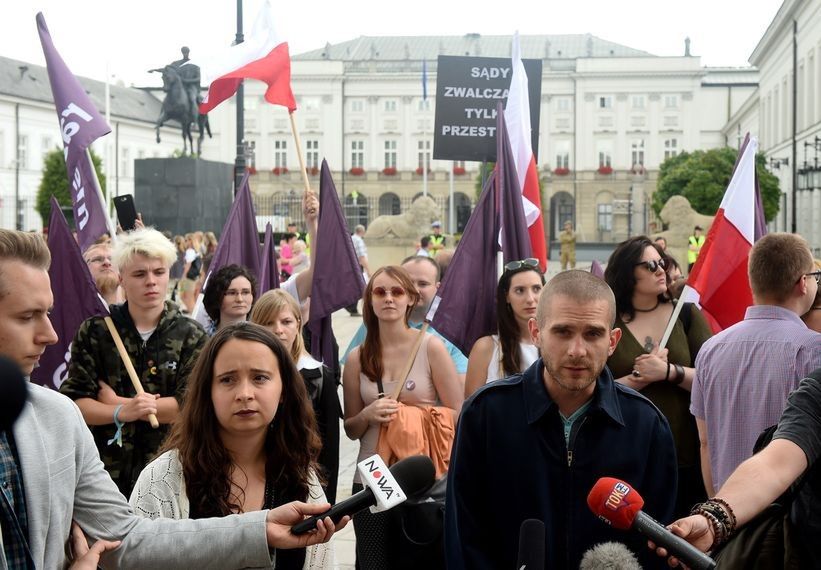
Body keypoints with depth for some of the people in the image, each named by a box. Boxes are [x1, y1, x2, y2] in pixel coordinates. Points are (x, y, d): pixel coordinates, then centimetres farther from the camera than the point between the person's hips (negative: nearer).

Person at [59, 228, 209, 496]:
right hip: (105, 471, 1)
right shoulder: (94, 331, 2)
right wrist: (122, 412, -21)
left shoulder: (191, 336, -1)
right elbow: (73, 402, -4)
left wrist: (116, 401, -9)